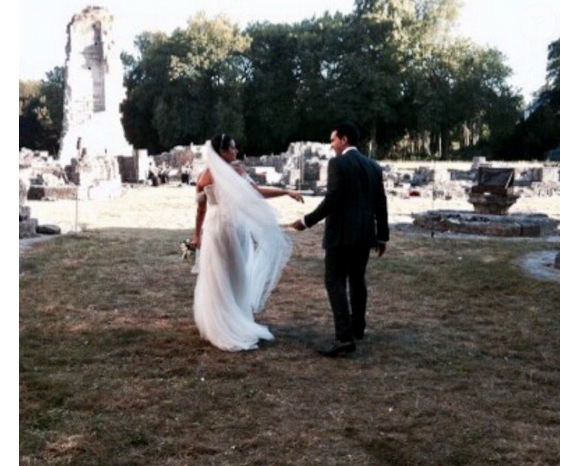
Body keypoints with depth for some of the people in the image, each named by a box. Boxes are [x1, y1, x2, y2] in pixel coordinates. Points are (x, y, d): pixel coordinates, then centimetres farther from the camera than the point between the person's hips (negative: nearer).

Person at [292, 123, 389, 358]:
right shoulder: (373, 166, 11)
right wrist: (383, 235, 19)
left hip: (341, 234, -7)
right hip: (364, 234, 7)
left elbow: (332, 199, -18)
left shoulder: (337, 163, -10)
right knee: (357, 280, 19)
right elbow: (380, 204, 12)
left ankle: (345, 337, -16)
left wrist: (307, 221, -10)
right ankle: (357, 327, 32)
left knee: (335, 283, -6)